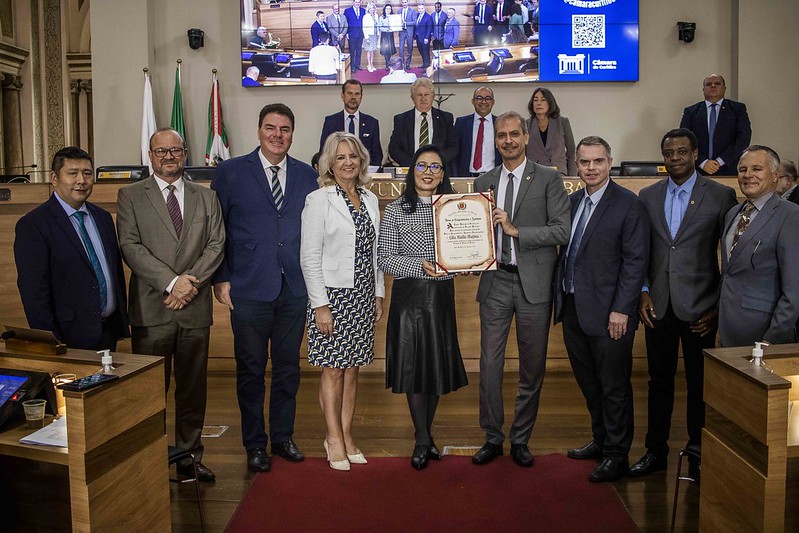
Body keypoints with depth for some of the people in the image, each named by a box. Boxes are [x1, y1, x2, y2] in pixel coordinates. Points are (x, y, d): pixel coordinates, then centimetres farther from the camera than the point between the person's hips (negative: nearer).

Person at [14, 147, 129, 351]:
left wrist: (123, 322, 11)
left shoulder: (103, 217, 11)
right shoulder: (32, 225, -9)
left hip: (109, 332, 6)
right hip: (71, 337, -6)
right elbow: (33, 291, -13)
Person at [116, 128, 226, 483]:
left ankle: (190, 457, 22)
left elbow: (216, 245, 4)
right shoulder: (130, 196, 6)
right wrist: (172, 282, -16)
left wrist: (191, 283, -11)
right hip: (151, 308, -2)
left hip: (196, 308, 2)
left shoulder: (206, 197, 13)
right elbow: (130, 246, -6)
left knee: (193, 387, 10)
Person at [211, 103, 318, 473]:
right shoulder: (231, 172, 1)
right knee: (251, 370, 7)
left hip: (294, 290, 3)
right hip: (249, 289, -2)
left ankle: (283, 437, 29)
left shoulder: (307, 176, 8)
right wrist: (222, 279, -4)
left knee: (288, 368, 12)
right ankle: (255, 444, 23)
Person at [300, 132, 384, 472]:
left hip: (363, 296, 6)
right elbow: (309, 257, -10)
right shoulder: (318, 200, -6)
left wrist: (379, 295, 12)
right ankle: (334, 438, 14)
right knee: (333, 370, 1)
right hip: (332, 294, -5)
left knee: (352, 369, 10)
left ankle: (346, 435, 21)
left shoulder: (370, 200, 12)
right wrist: (320, 305, -14)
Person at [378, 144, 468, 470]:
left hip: (442, 294, 3)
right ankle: (423, 439, 17)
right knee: (413, 364, 1)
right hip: (409, 294, -3)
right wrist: (420, 266, -18)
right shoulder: (396, 210, -1)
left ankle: (425, 433, 28)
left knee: (438, 363, 10)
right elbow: (384, 258, -6)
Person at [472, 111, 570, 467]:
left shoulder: (548, 180, -1)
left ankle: (520, 440, 22)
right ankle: (493, 438, 19)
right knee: (489, 364, 4)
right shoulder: (484, 182, 11)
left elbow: (563, 231, -10)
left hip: (534, 282, -2)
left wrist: (516, 230, -16)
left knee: (532, 367, 7)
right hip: (496, 281, 3)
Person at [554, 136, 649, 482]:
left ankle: (616, 455, 20)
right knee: (588, 383, 19)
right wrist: (561, 296, 8)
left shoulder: (629, 205, -10)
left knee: (614, 386, 6)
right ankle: (600, 440, 37)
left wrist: (621, 310, -17)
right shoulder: (573, 201, 10)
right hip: (573, 309, 7)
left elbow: (636, 261, -13)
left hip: (607, 313, -7)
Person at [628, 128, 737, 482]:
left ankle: (698, 454, 24)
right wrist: (643, 292, -1)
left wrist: (720, 306, -6)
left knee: (699, 383, 8)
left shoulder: (720, 196, -2)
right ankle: (656, 451, 23)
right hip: (658, 305, 3)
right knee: (659, 381, 11)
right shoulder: (648, 196, 8)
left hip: (699, 307, -3)